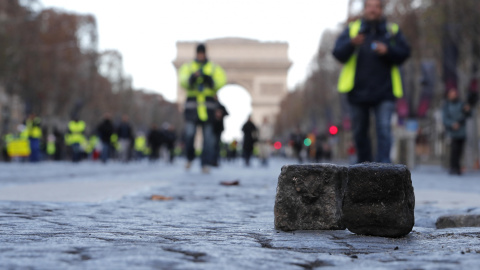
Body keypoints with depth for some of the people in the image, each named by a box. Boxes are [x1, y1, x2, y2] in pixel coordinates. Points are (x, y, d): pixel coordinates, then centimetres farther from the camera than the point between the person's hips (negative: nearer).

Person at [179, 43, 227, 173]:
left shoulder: (214, 68, 10)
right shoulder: (188, 67, 10)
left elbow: (220, 82, -4)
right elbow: (183, 81, -6)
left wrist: (207, 78, -20)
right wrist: (192, 76, -26)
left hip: (208, 105, 1)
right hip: (192, 104, 0)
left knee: (208, 135, -2)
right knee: (189, 133, -10)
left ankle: (206, 164, 3)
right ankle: (190, 158, 15)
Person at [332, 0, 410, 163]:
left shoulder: (392, 31, 9)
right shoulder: (352, 29, 6)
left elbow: (404, 53, 0)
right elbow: (338, 53, -7)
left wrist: (387, 50, -19)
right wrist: (352, 44, -28)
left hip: (384, 92, -1)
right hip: (358, 91, 1)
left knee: (383, 128, -15)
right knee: (360, 131, 10)